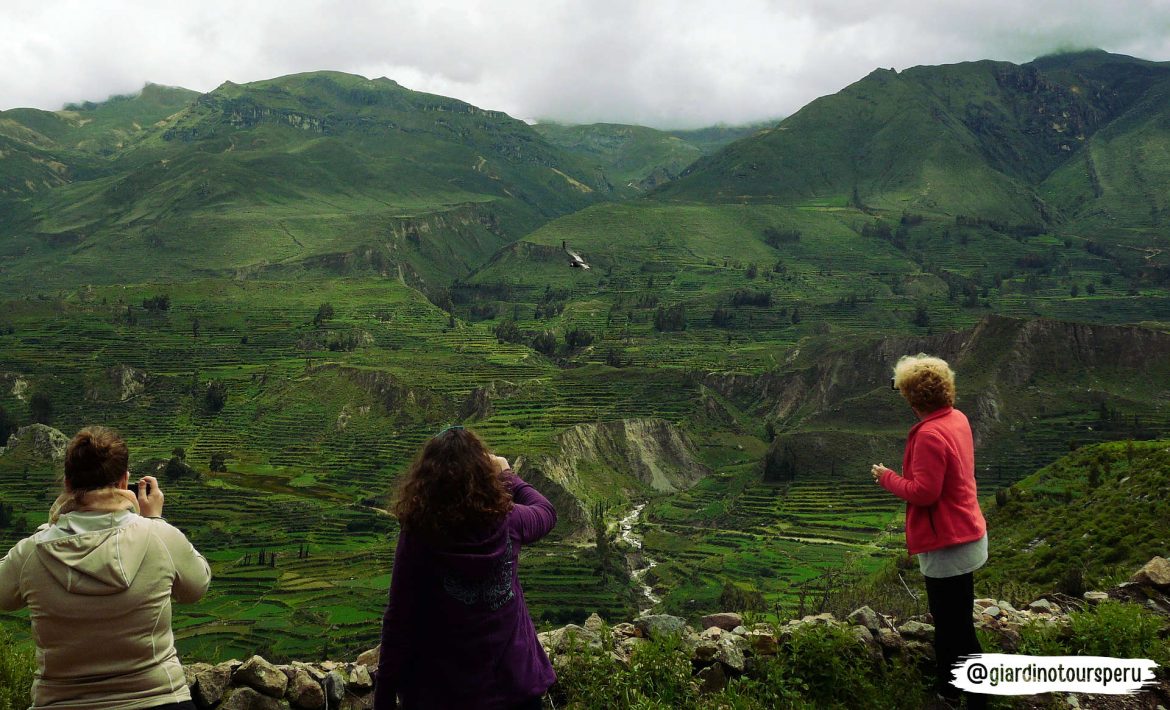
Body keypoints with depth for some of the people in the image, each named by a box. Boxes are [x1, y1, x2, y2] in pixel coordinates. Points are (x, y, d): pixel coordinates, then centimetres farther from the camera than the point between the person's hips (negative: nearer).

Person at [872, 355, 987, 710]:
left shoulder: (930, 434, -26)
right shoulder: (957, 418, 4)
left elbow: (923, 492, -25)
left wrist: (886, 478, -11)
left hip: (948, 544, -10)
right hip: (964, 534, 10)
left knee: (957, 628, 1)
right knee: (949, 621, 25)